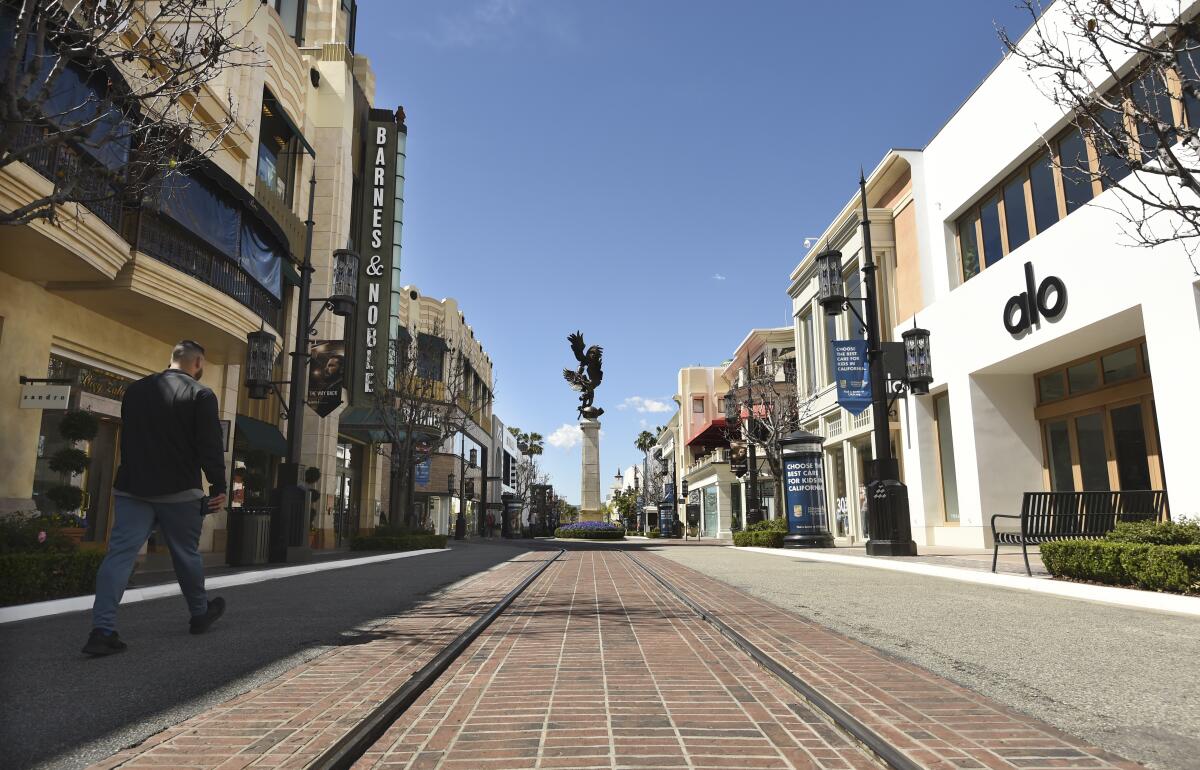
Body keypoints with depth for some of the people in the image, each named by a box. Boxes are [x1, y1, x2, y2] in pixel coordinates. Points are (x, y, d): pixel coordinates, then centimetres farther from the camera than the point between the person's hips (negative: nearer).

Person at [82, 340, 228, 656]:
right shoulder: (200, 395, -7)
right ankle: (200, 613, 27)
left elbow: (126, 439, 20)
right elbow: (211, 447, -12)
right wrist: (219, 487, -5)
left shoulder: (135, 389, 12)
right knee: (186, 554, 10)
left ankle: (102, 630, -9)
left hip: (132, 487, 4)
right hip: (179, 491, -4)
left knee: (120, 553, 0)